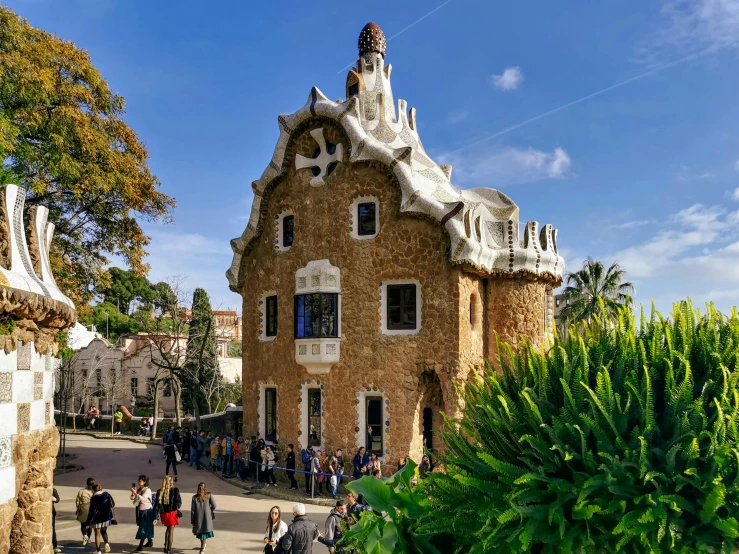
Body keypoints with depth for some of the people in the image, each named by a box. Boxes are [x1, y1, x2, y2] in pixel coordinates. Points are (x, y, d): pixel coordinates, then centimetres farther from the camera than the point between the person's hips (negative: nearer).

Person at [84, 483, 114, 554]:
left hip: (97, 519, -4)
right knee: (104, 531, 23)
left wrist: (87, 522, -11)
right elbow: (112, 505, 6)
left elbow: (92, 511, -16)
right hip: (106, 517, 4)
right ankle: (106, 543, 0)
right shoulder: (107, 495, -2)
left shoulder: (94, 498, -15)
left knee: (97, 535, 10)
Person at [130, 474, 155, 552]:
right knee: (147, 528, 19)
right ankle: (150, 541, 34)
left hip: (147, 511, -8)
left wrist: (135, 493, -31)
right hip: (141, 510, 8)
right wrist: (133, 493, -13)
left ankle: (140, 546, -8)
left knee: (143, 529, -8)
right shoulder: (139, 490, 7)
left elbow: (142, 498, -28)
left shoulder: (147, 490, -14)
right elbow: (133, 498, 5)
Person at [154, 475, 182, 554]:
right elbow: (179, 502, -6)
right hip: (172, 513, -4)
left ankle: (165, 546, 20)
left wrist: (155, 517, 1)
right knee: (171, 531, 7)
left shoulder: (159, 492, -2)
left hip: (163, 514, 4)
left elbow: (157, 505, -2)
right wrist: (176, 507, 17)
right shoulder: (175, 490, -11)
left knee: (168, 528, 27)